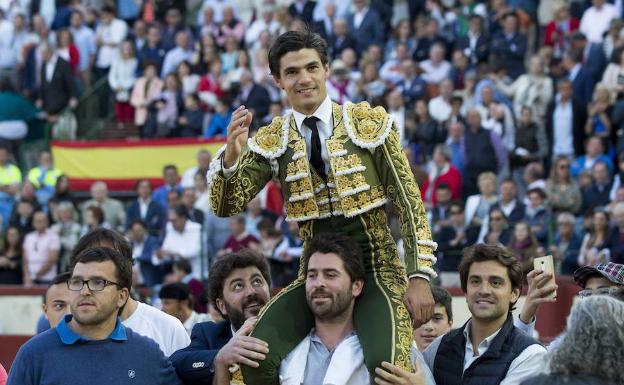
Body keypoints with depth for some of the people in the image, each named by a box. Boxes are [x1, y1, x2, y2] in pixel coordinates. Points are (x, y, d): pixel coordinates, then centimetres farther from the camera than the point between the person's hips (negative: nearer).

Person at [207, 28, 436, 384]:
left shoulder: (370, 122, -3)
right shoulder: (273, 140, 3)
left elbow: (409, 201, -2)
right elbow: (227, 206, -1)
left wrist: (420, 275, -11)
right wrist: (231, 155, -21)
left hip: (376, 268, -2)